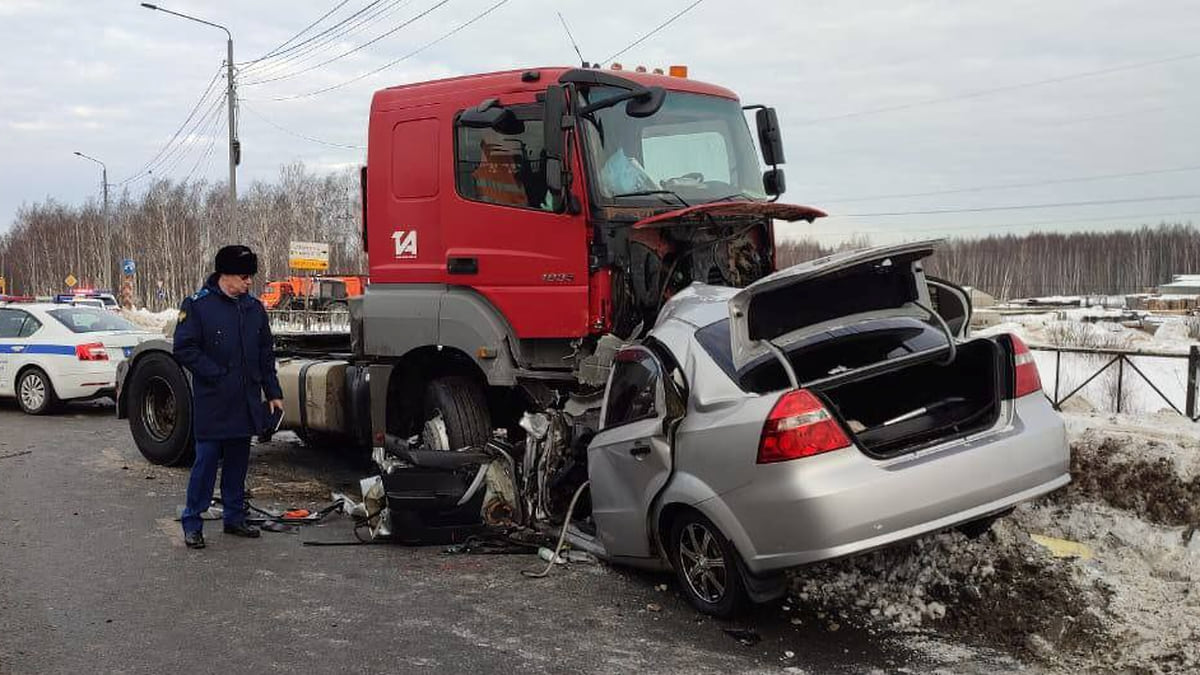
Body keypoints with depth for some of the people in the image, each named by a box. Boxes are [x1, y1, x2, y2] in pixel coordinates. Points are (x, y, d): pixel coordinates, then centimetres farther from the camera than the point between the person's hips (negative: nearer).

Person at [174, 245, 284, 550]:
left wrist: (273, 393, 10)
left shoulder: (254, 308, 9)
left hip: (246, 403, 6)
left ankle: (234, 517, 24)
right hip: (212, 402, -5)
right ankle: (192, 523, 10)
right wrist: (217, 375, -15)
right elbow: (184, 349, -10)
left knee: (238, 461, 13)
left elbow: (266, 354, 14)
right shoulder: (198, 306, -8)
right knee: (206, 460, -2)